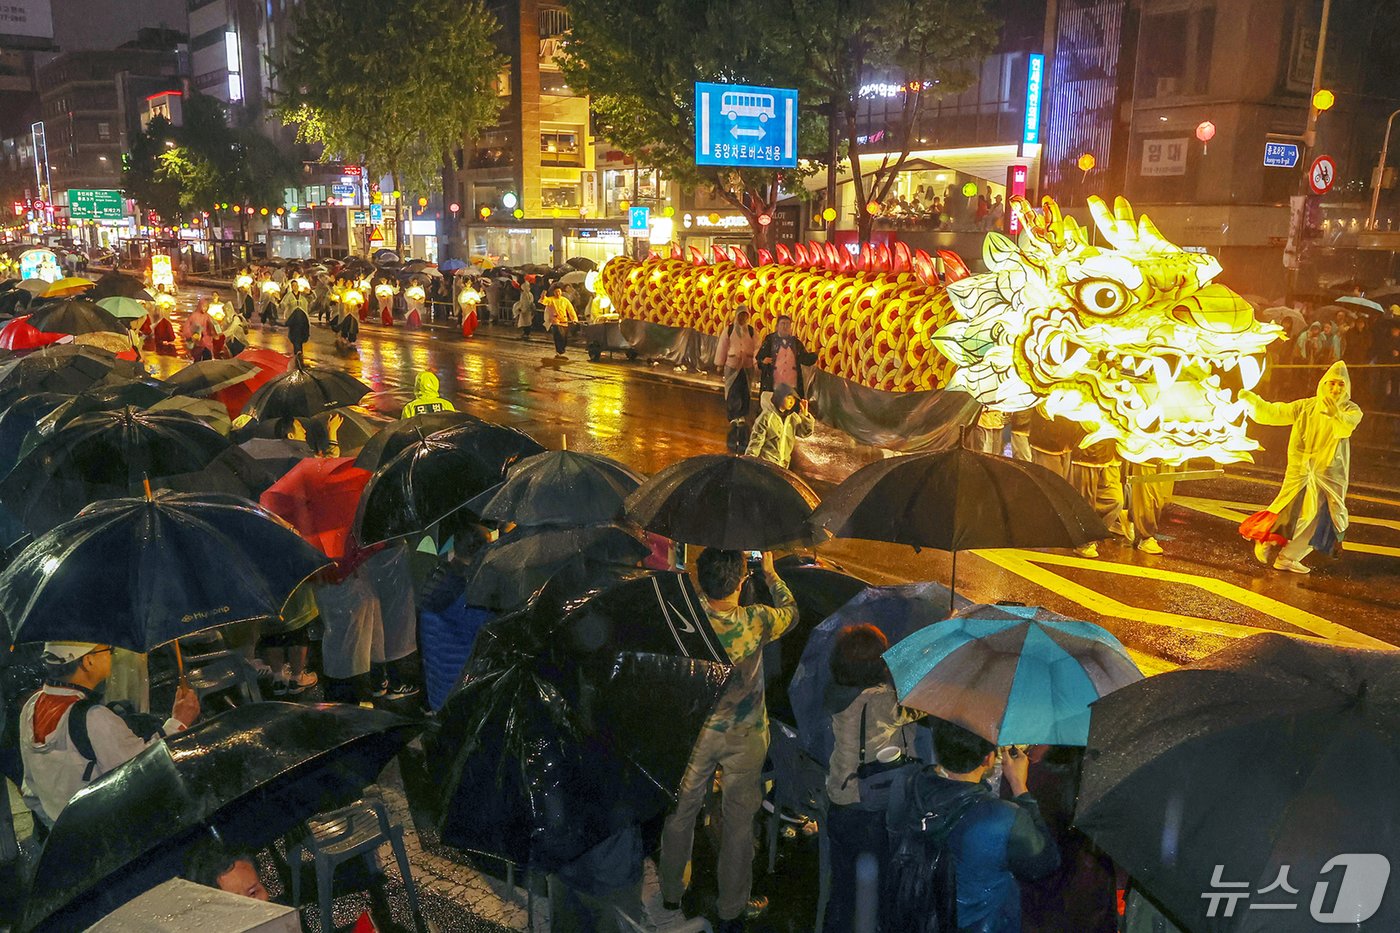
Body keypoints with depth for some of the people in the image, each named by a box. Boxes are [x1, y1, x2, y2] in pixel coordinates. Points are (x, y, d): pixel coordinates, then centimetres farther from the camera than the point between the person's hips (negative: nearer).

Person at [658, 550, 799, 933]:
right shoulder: (755, 621, -18)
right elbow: (791, 611, 3)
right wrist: (770, 574, 16)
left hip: (696, 732, 1)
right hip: (745, 737, -1)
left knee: (680, 813, 19)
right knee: (738, 823, 12)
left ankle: (670, 900, 36)